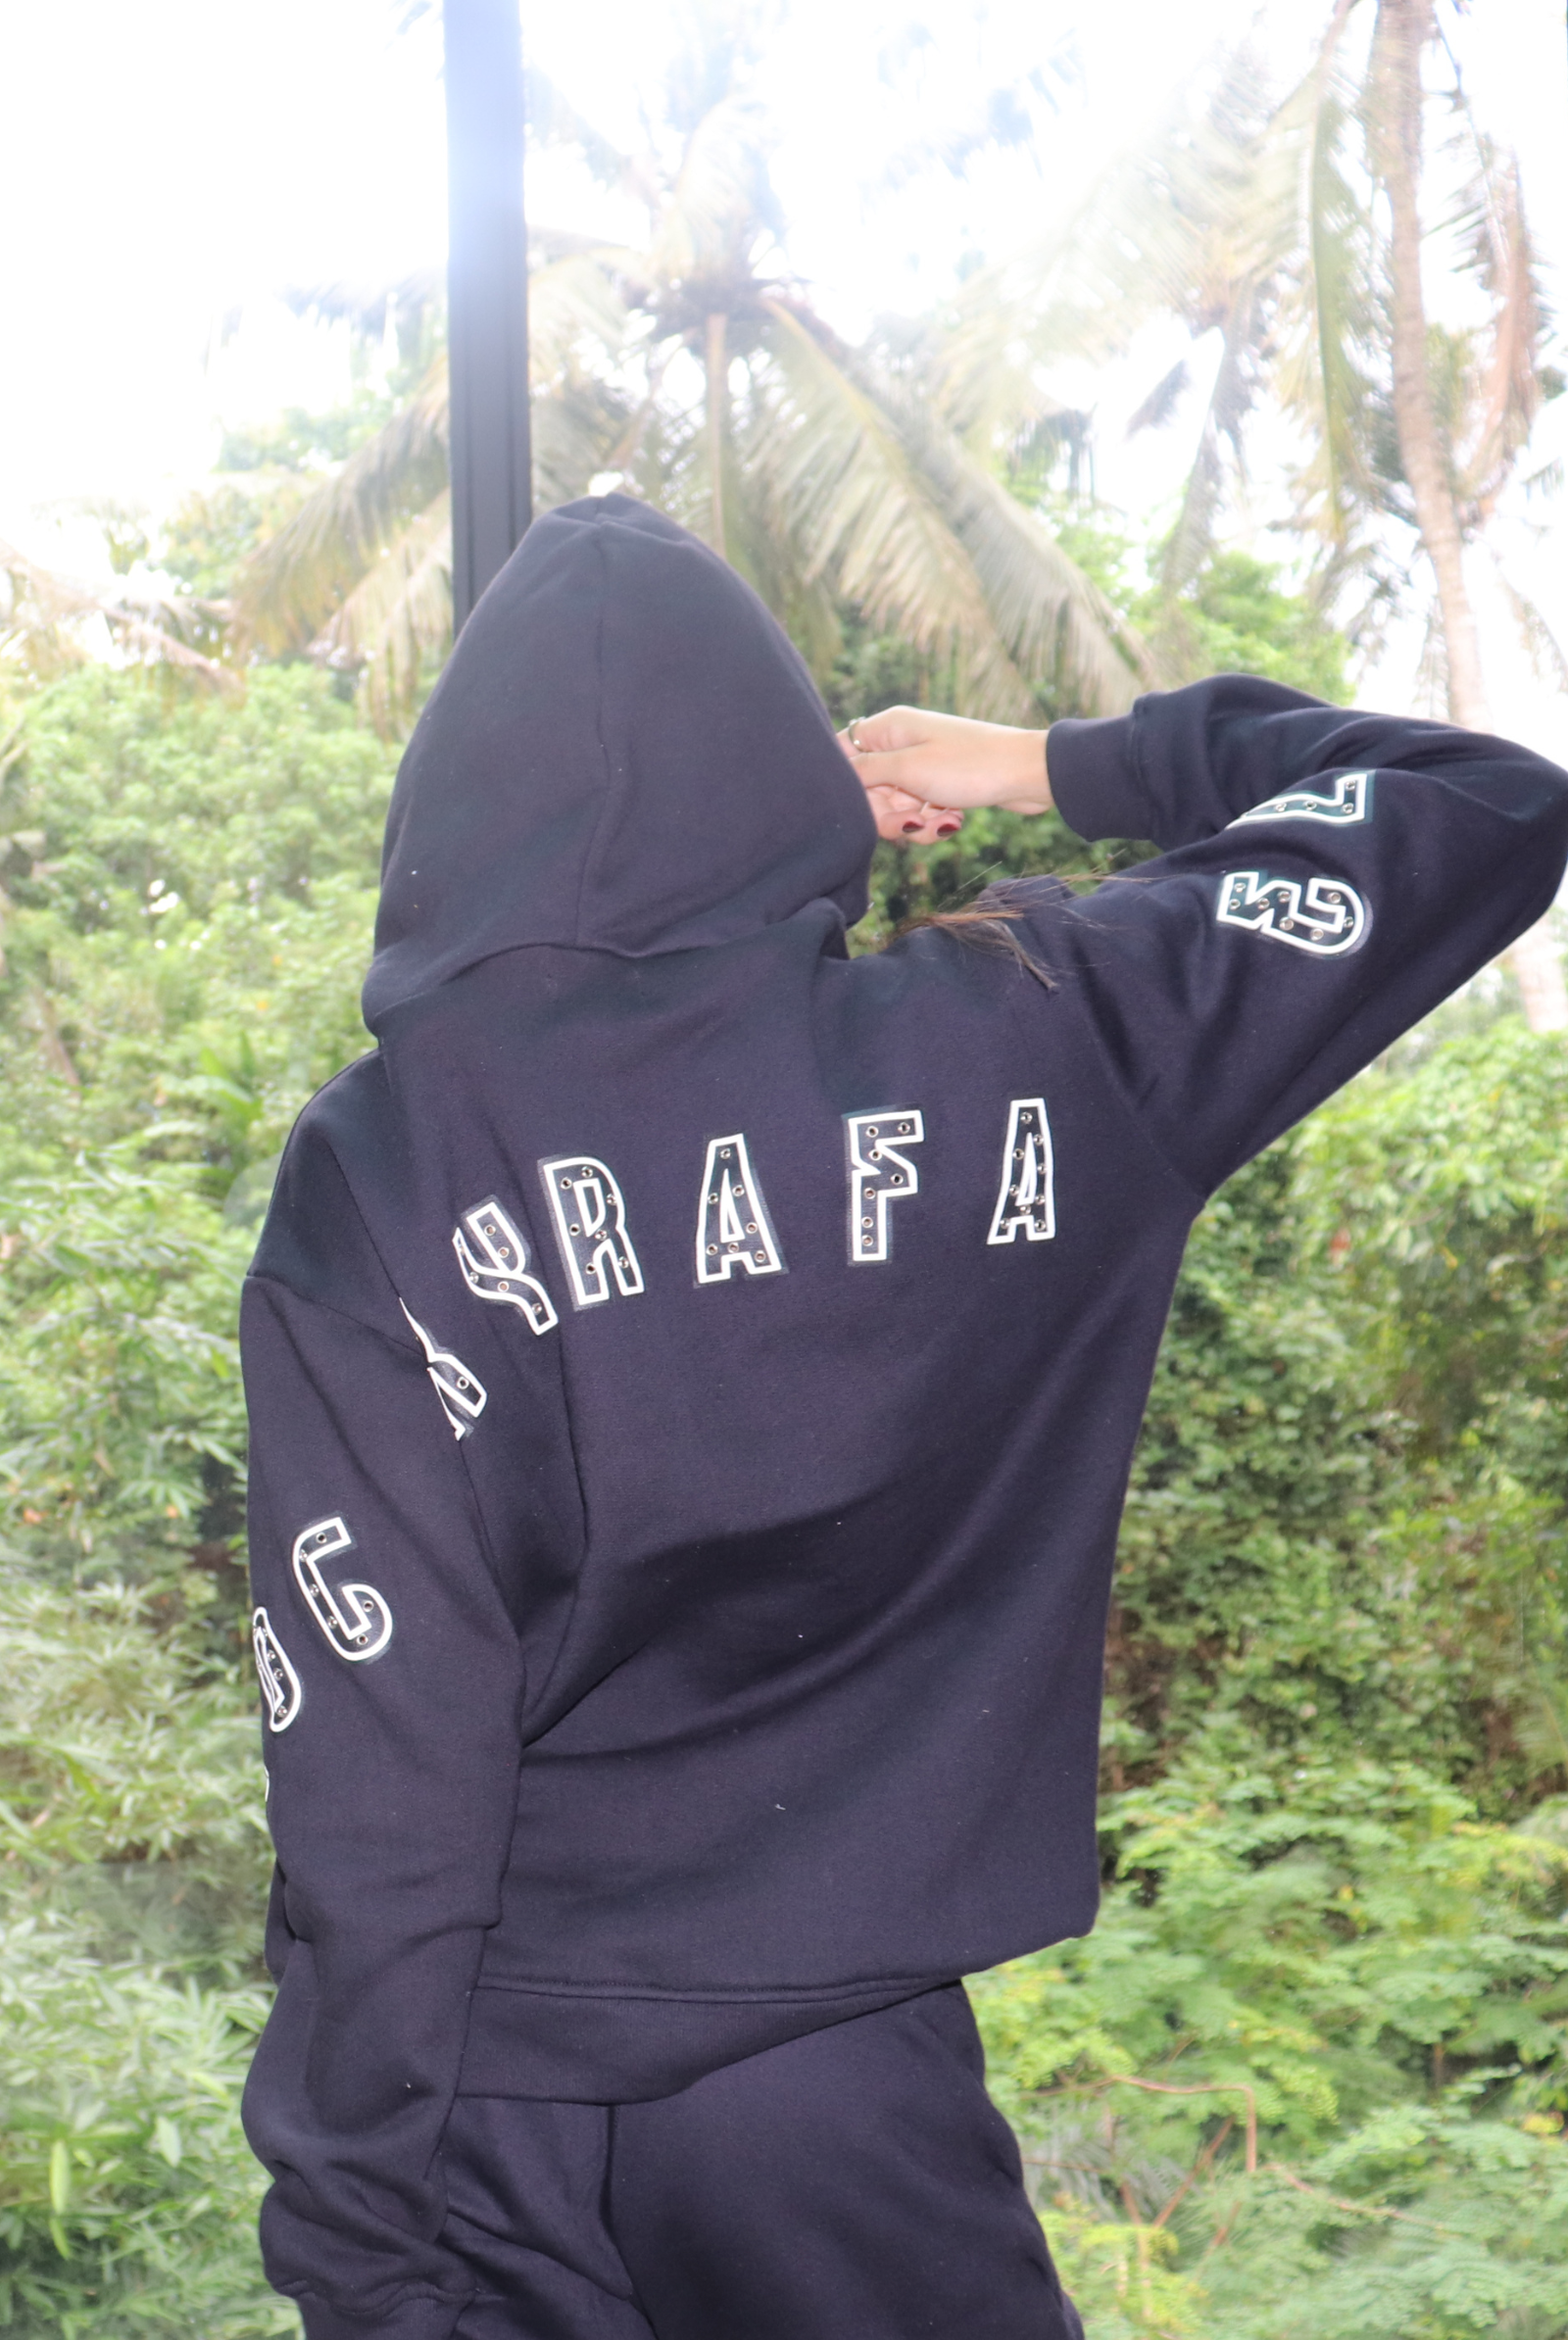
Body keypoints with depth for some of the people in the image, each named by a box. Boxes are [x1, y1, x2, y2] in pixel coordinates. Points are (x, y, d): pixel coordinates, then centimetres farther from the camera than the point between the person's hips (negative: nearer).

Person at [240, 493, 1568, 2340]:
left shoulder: (375, 1167, -11)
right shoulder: (1031, 1049, -7)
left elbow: (377, 1762, -13)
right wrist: (1060, 766, 12)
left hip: (491, 2108, 0)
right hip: (846, 2095, 0)